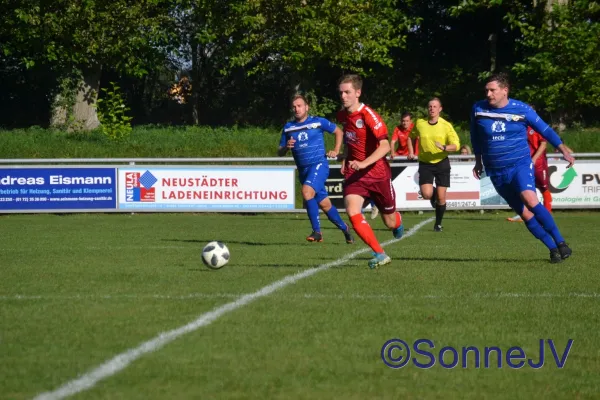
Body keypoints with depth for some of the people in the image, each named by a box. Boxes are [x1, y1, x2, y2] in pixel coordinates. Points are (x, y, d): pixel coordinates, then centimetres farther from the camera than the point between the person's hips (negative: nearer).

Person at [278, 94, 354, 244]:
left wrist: (336, 151, 1)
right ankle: (345, 229, 28)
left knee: (307, 191, -30)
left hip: (319, 164, -5)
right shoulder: (288, 128, 9)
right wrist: (286, 147, -11)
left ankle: (317, 231, -25)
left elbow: (339, 132, 11)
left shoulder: (318, 122, -1)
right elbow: (280, 153, 11)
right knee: (324, 204, 8)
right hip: (303, 170, 5)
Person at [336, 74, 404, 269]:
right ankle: (380, 254, -12)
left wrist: (363, 163, -38)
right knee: (352, 213, -21)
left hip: (377, 173, -4)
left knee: (390, 222, 9)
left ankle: (398, 221, 50)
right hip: (354, 174, 4)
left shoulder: (369, 116, -19)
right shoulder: (342, 115, 2)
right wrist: (345, 158, 9)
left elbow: (385, 146, -27)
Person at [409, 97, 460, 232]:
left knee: (441, 198, -1)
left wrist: (444, 148, -31)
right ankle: (434, 194, 22)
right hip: (425, 164, 1)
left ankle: (438, 224, 21)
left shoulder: (446, 125, -7)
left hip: (441, 162, -1)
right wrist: (411, 151, 10)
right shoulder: (419, 123, -1)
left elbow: (456, 145, -12)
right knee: (426, 194, -17)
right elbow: (412, 136, 20)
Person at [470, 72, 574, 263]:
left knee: (530, 200, -28)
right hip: (496, 172, 3)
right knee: (525, 214, -1)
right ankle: (553, 248, 11)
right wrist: (478, 161, 22)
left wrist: (564, 151, 8)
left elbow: (545, 130, 6)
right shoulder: (478, 109, 0)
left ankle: (560, 242, -20)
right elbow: (475, 136, 18)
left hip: (521, 164, -3)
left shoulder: (522, 109, -6)